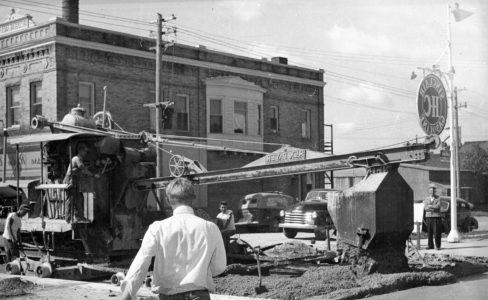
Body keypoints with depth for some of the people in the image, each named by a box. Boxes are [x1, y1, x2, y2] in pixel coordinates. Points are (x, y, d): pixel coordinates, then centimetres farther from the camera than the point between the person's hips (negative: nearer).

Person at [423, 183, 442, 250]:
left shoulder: (438, 198, 6)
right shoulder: (426, 199, 13)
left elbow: (438, 206, -10)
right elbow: (425, 208, -1)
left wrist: (430, 206, -6)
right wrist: (434, 208, -10)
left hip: (436, 217, -3)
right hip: (428, 217, 3)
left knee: (437, 232, -6)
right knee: (429, 232, 2)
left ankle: (438, 246, 1)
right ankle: (430, 245, 8)